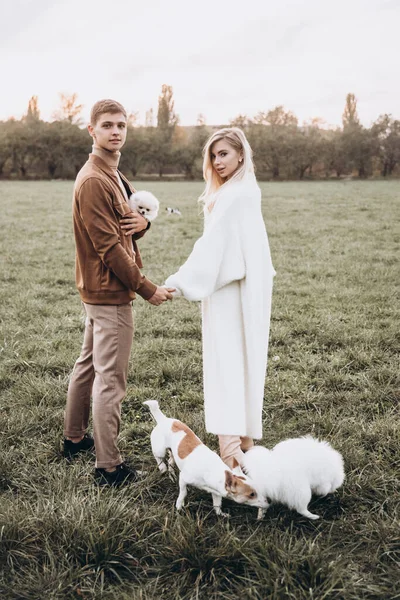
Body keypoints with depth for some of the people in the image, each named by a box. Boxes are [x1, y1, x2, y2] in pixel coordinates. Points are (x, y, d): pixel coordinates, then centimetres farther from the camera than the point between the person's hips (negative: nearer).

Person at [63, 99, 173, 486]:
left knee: (88, 365, 19)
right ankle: (109, 467, 2)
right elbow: (109, 246, -21)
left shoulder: (113, 175, 15)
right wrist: (146, 289, -17)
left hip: (97, 290, 11)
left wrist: (142, 222, -7)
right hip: (110, 293, -11)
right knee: (110, 379, -5)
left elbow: (130, 221, 18)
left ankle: (74, 439, 34)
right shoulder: (94, 181, -18)